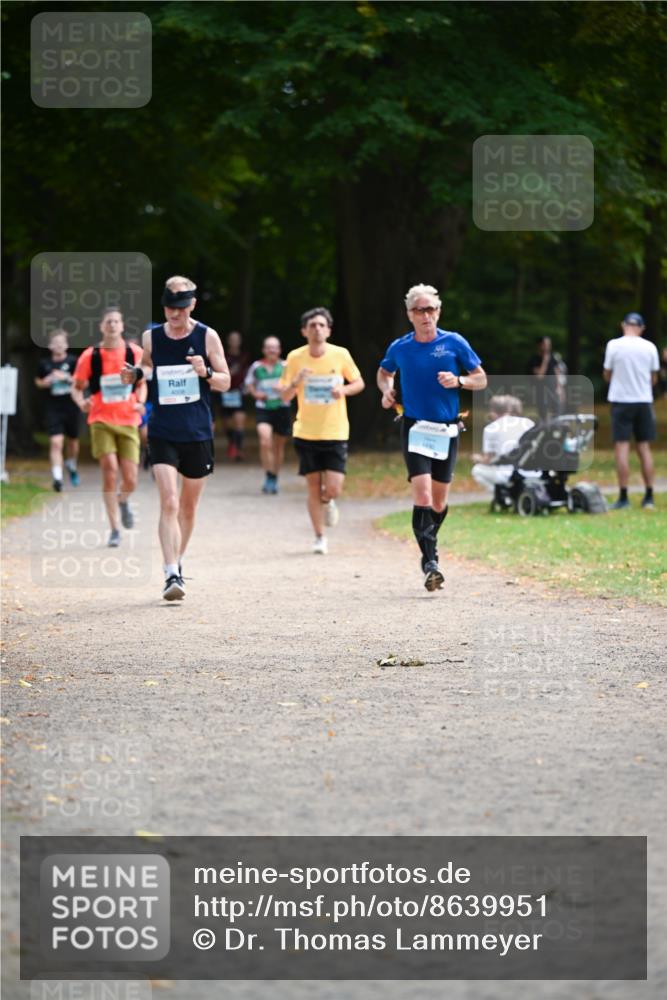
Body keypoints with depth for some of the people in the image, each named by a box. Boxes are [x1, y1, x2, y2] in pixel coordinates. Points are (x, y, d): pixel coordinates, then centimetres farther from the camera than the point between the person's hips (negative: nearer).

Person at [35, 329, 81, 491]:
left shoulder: (73, 361, -6)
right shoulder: (45, 364, 1)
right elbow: (38, 381, 17)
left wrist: (67, 377, -18)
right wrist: (45, 382, -5)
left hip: (72, 406, 0)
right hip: (54, 409, 0)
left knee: (73, 441, 16)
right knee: (56, 442, -12)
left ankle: (72, 465, 45)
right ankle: (57, 477, -15)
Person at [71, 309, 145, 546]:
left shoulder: (135, 353, 1)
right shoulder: (90, 356, -3)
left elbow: (141, 382, 16)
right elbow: (77, 387, 6)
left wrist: (140, 402, -2)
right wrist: (81, 402, -15)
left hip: (128, 422, 2)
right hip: (101, 422, -2)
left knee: (130, 480, -2)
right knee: (110, 471, -15)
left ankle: (123, 501, 36)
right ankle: (114, 529, -6)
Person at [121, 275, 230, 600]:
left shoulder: (207, 337, -2)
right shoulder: (151, 337, 2)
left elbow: (225, 381, 3)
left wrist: (206, 373, -18)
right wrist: (135, 374, -2)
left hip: (198, 434, 1)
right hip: (162, 434, -1)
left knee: (188, 507, 13)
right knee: (169, 504, -15)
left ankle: (178, 561, 35)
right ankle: (171, 575, -21)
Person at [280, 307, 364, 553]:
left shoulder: (341, 355, -5)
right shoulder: (295, 358, -3)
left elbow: (359, 383, 8)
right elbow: (285, 397, -1)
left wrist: (344, 389, -13)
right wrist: (296, 382, -22)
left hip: (335, 433, -1)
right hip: (306, 433, 1)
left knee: (333, 488, -9)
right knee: (313, 487, 3)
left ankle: (328, 502, 28)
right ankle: (319, 538, 18)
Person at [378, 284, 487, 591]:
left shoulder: (454, 343, -1)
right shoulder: (399, 348, 2)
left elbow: (481, 379, 5)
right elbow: (384, 372, 23)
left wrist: (458, 381, -15)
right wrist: (387, 390, 2)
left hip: (447, 431, 1)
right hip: (415, 429, -1)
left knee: (439, 502, 9)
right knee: (422, 496, -18)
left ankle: (430, 547, 35)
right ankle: (430, 563, -20)